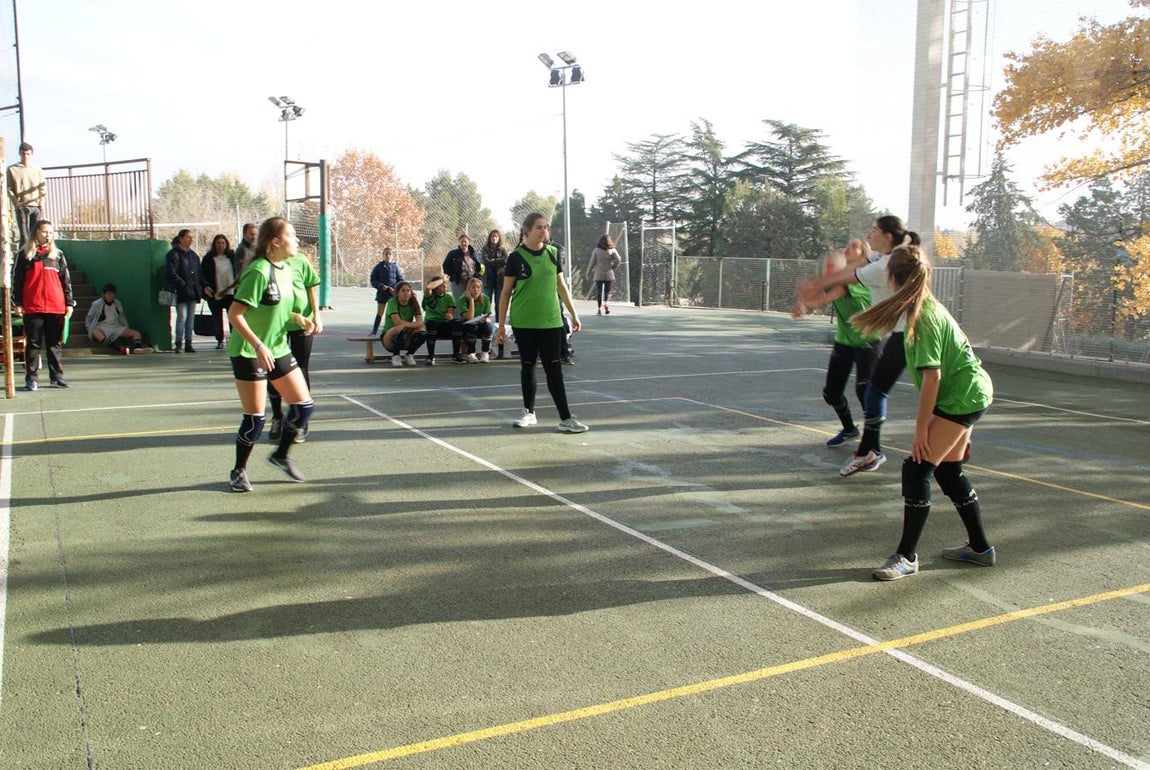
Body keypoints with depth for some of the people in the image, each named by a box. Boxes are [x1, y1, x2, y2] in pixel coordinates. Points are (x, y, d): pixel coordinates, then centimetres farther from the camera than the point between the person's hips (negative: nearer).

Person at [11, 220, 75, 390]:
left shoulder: (58, 255, 12)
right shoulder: (25, 255, 7)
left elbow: (66, 281, 12)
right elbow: (16, 280, 5)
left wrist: (69, 303, 6)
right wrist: (16, 303, -1)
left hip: (56, 307, 2)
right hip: (32, 308, -2)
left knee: (54, 344, 7)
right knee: (33, 344, 2)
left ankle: (56, 375, 13)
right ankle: (31, 378, 5)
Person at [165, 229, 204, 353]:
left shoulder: (193, 255, 18)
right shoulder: (173, 254, -4)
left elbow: (198, 273, 21)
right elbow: (171, 273, -12)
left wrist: (203, 286, 9)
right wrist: (183, 284, -18)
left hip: (193, 291, 7)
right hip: (181, 292, -7)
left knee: (191, 317, 7)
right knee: (182, 317, -9)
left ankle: (188, 343, 11)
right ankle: (178, 343, -3)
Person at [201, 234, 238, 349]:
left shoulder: (232, 256, 8)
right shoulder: (208, 258, 2)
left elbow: (237, 272, 12)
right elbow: (202, 274, 2)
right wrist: (205, 286, -13)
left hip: (231, 292, 1)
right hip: (215, 294, -1)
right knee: (217, 317, 4)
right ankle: (219, 341, 11)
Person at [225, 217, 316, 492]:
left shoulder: (285, 270, 6)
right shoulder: (259, 271, -19)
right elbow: (234, 314, -22)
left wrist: (300, 319, 2)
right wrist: (258, 346, -27)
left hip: (279, 350, 8)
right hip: (249, 354, -8)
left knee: (304, 404, 6)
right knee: (255, 417, -3)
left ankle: (281, 455, 26)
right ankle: (239, 472, 18)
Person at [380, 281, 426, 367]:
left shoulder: (413, 303, -1)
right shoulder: (392, 302, -14)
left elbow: (420, 322, -14)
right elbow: (397, 322, -27)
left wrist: (406, 324, -29)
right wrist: (414, 324, -18)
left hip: (406, 340, 4)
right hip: (389, 337, -4)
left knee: (422, 331, -25)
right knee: (402, 329, -37)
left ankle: (410, 355, -1)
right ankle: (395, 356, -11)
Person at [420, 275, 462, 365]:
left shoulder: (449, 297, 8)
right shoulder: (430, 296, -1)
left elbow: (451, 313, -5)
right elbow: (428, 287, -25)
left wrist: (450, 316, -30)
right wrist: (441, 280, -11)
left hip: (446, 326, 2)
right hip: (432, 326, -2)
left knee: (457, 322, -28)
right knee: (431, 322, -37)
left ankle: (456, 355, -16)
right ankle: (431, 356, -27)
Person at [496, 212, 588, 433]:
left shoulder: (553, 253, 5)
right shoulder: (516, 257, -4)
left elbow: (561, 286, 12)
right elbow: (506, 292, 0)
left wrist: (573, 314, 11)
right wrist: (501, 324, -1)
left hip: (551, 321, 1)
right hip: (524, 323, -1)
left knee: (554, 369, -1)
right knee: (528, 366, 11)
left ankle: (566, 419, -2)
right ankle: (529, 413, 25)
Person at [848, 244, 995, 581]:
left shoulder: (923, 316, -21)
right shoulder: (928, 307, 7)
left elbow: (932, 376, -23)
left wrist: (921, 427, -18)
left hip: (961, 397, -10)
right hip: (970, 392, 10)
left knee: (917, 468, -11)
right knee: (948, 470, 17)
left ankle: (907, 556, -5)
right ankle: (980, 548, 29)